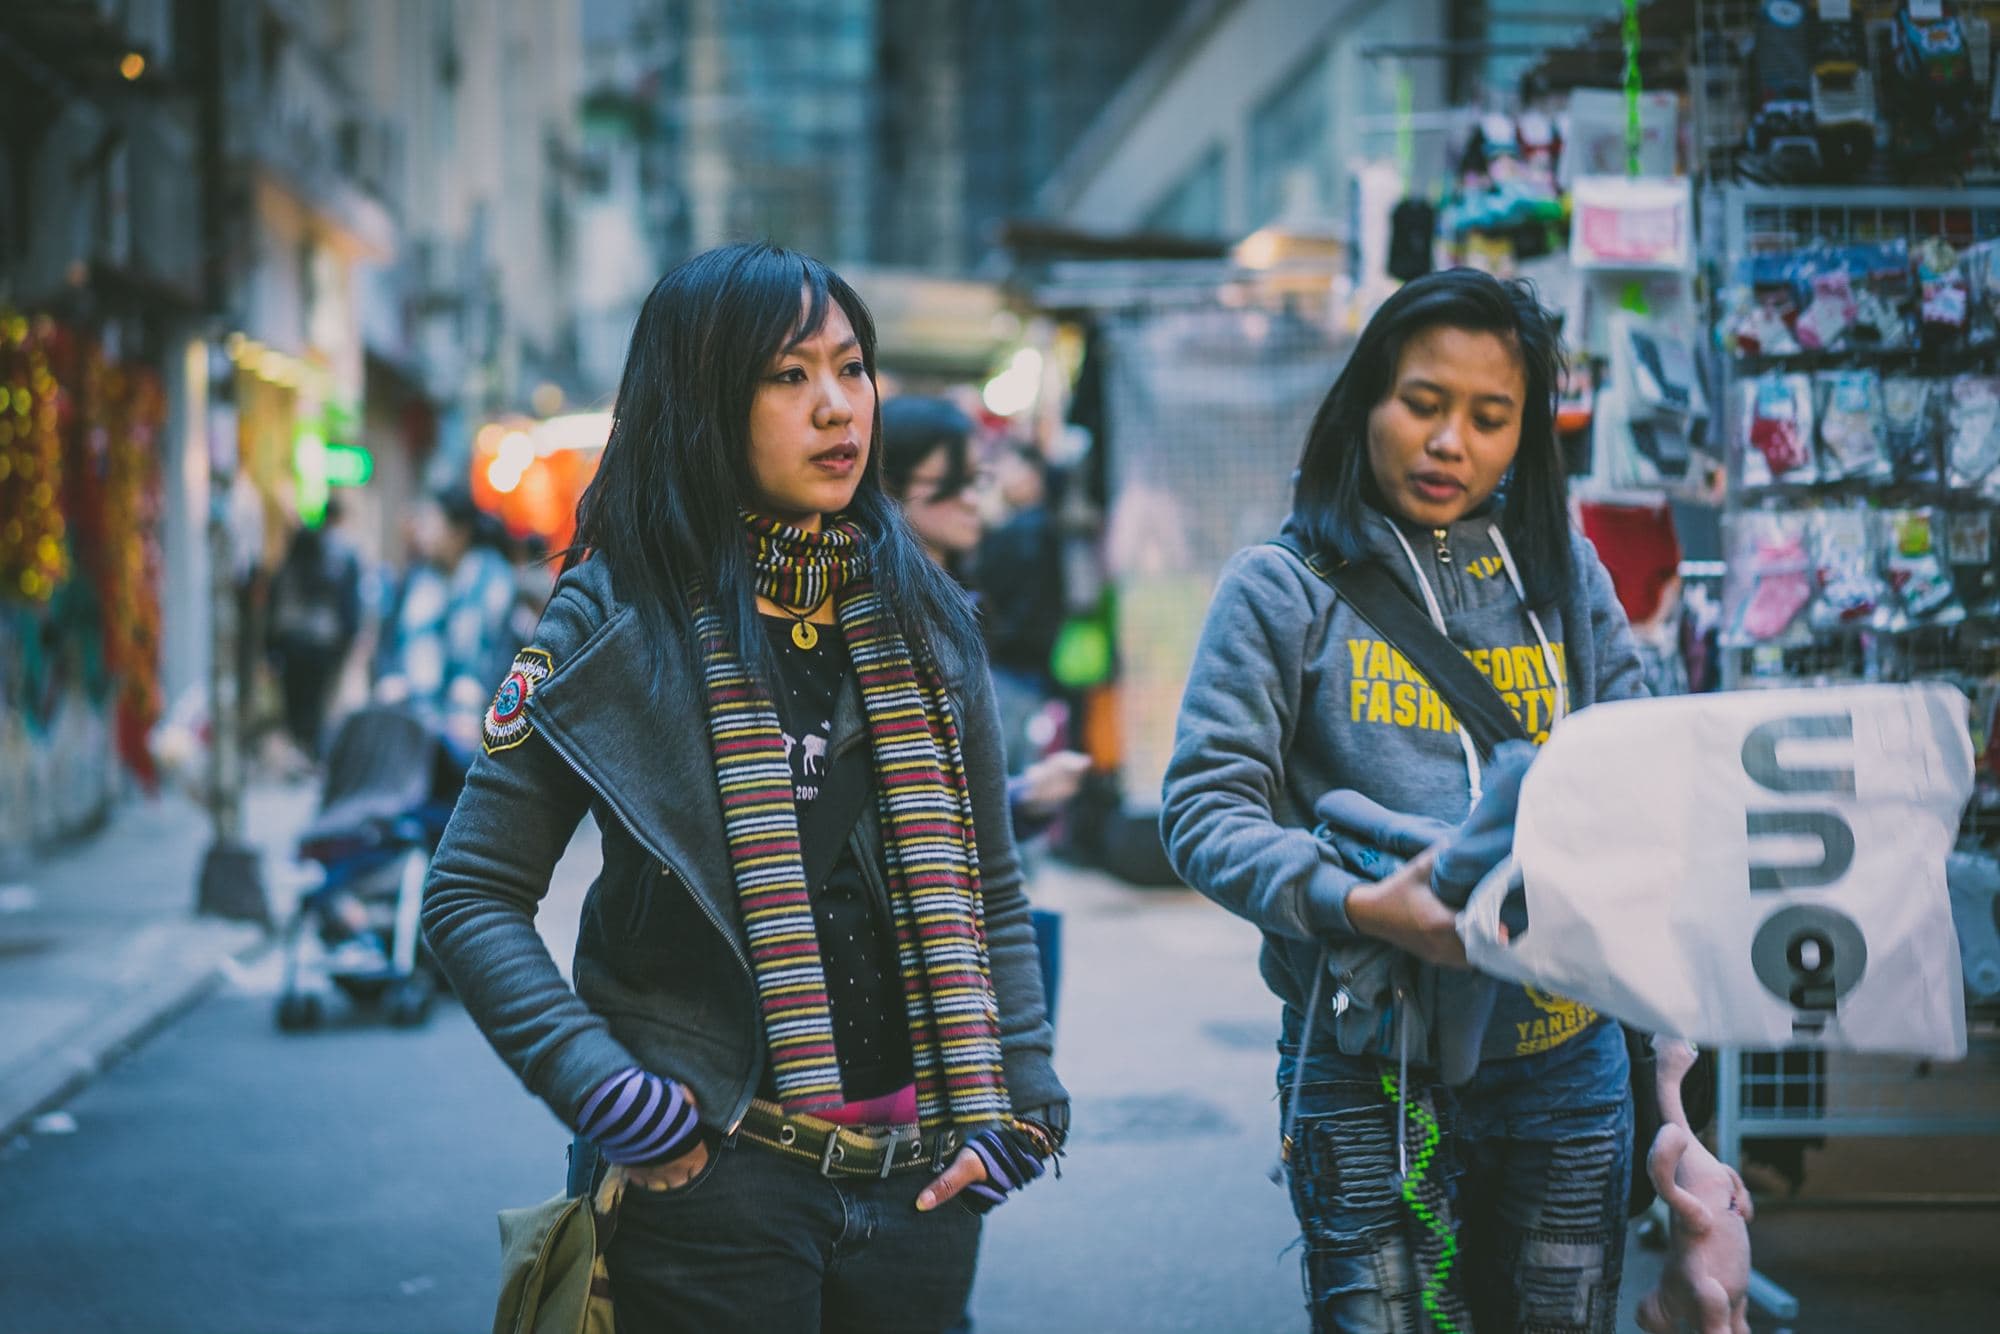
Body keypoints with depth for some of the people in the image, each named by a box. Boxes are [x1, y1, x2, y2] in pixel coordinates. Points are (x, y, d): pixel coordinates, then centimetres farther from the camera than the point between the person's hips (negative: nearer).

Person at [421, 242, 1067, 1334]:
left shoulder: (922, 618, 9)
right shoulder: (614, 622, -5)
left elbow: (989, 892, 13)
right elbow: (471, 896, -5)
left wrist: (1018, 1104, 2)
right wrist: (597, 1088, -15)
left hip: (917, 1180, 4)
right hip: (711, 1176, -4)